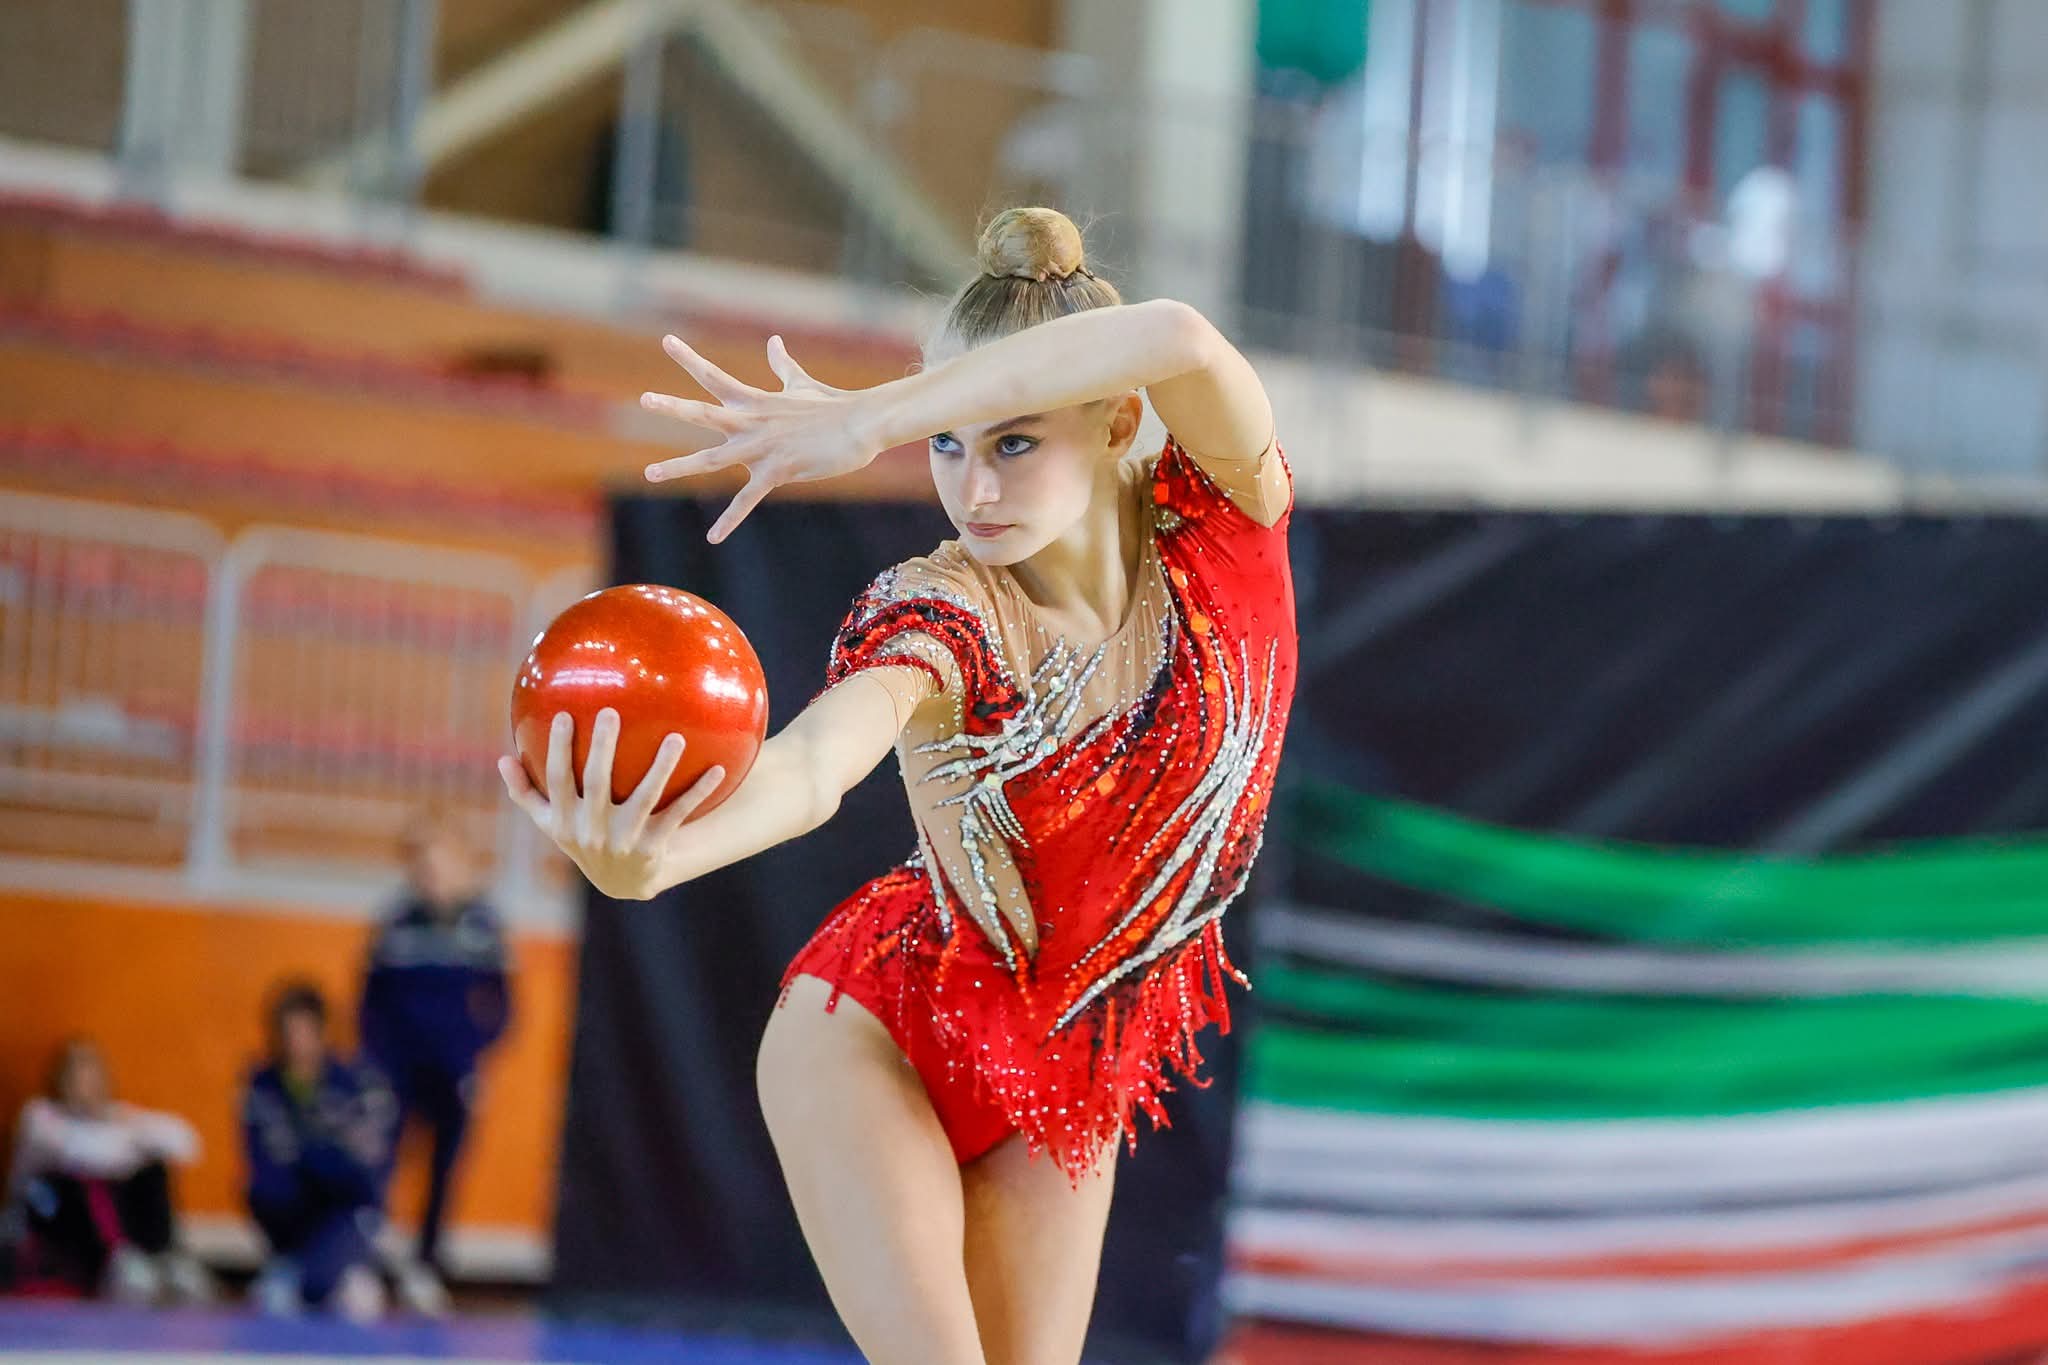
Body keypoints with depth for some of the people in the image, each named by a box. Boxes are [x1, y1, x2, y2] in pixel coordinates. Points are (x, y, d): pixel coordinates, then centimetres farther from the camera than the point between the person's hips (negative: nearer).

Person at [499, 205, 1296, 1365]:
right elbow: (812, 765, -45)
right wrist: (648, 859, -68)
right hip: (879, 1033, -4)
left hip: (1076, 1076, 4)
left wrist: (865, 421, -46)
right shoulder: (935, 614, -24)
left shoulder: (1222, 523, -18)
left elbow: (1177, 341, -41)